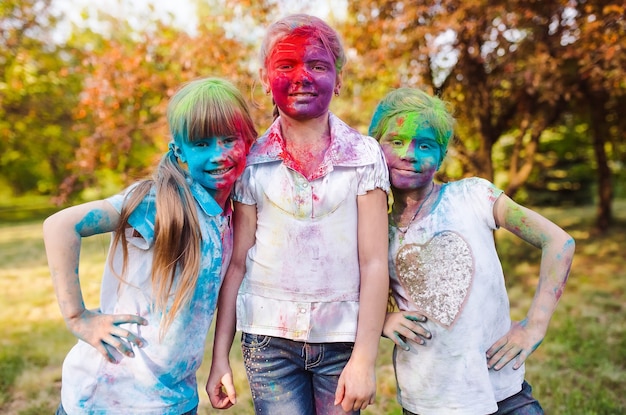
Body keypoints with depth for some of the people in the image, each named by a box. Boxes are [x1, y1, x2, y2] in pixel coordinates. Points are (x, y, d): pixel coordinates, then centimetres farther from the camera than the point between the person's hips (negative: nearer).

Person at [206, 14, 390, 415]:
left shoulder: (364, 155, -3)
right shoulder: (252, 161, 0)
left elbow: (374, 263, -6)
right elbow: (237, 263, 2)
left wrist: (365, 357, -9)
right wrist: (220, 357, 3)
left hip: (342, 338, 0)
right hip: (269, 338, 1)